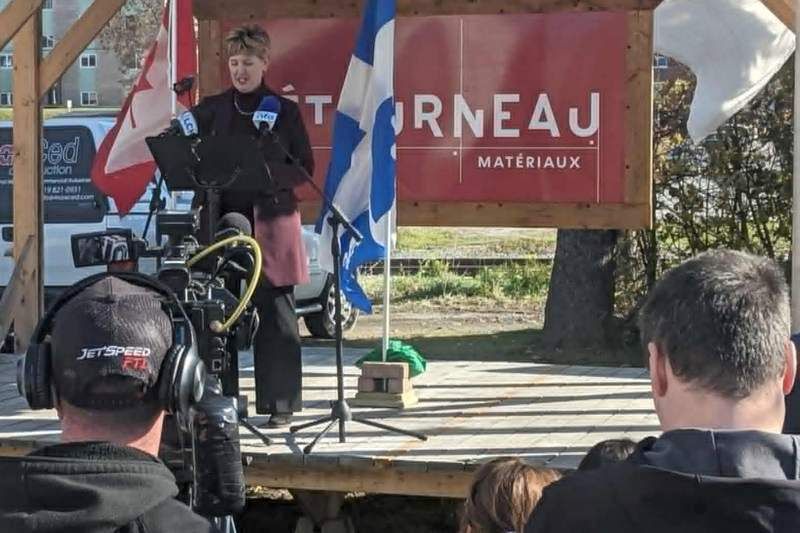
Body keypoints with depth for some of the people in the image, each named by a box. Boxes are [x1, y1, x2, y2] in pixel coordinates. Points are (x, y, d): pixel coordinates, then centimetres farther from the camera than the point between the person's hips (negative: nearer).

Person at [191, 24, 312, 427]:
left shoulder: (285, 110, 5)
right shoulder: (212, 109, 11)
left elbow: (305, 168, 3)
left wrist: (269, 174, -14)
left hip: (271, 219, -2)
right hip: (223, 218, 2)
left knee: (274, 311, -2)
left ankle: (281, 402, 3)